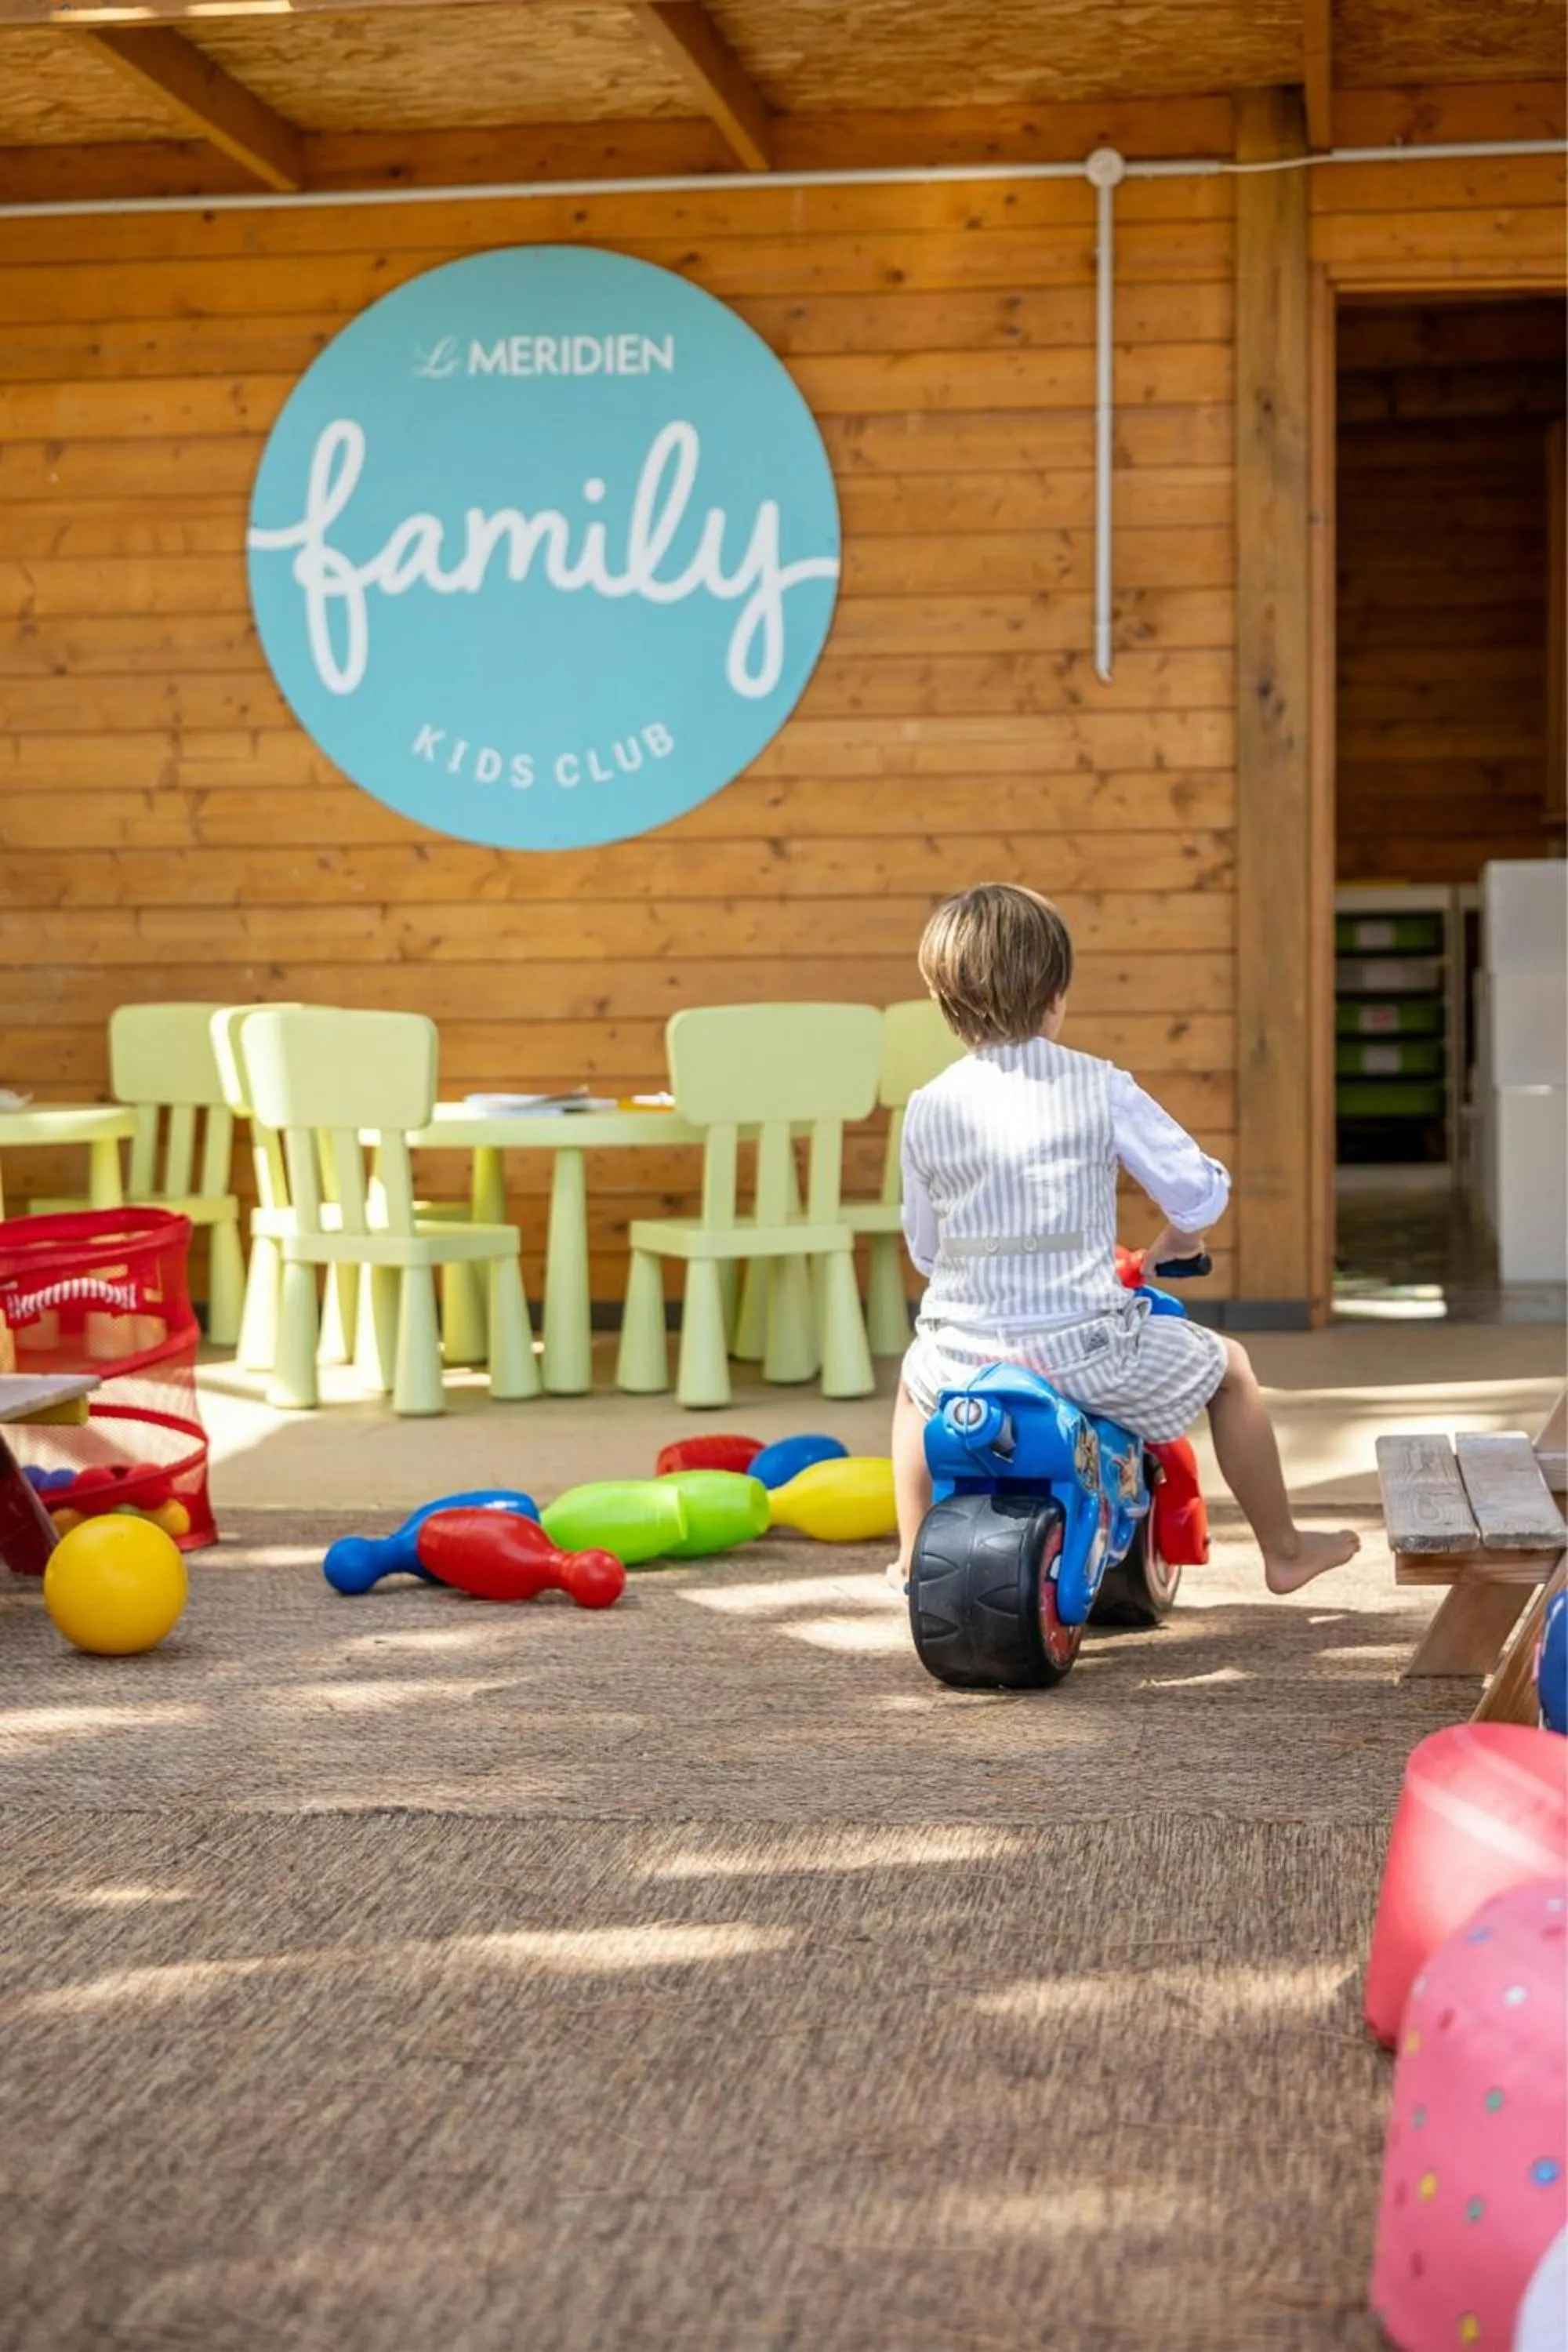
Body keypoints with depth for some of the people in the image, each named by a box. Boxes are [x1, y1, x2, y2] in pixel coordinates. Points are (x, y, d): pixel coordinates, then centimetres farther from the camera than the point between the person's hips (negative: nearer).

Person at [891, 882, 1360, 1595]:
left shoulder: (928, 1109, 1)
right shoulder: (1098, 1088, -7)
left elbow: (924, 1247, 11)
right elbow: (1200, 1189, -2)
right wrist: (1173, 1242, 20)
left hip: (965, 1355, 3)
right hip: (1083, 1345, -3)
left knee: (917, 1376, 39)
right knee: (1228, 1367, 23)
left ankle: (914, 1556, 42)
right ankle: (1283, 1549, 32)